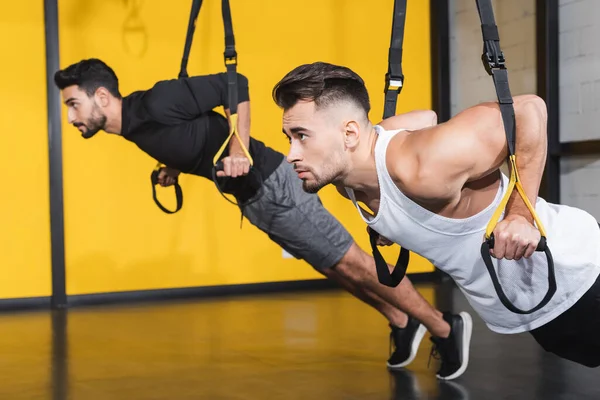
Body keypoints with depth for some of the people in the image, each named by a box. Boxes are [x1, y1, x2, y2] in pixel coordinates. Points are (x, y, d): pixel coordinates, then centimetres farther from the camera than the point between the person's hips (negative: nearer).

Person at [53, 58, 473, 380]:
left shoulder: (154, 105, -22)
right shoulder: (134, 125, 5)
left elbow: (234, 85, -22)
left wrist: (239, 150, -26)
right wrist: (175, 169, 9)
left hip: (271, 186, -9)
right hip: (253, 196, 9)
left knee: (351, 263, -2)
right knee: (333, 269, 18)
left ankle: (446, 328, 11)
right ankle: (403, 325, 34)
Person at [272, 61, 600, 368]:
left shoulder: (422, 171, -38)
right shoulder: (344, 181, -12)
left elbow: (528, 109, -31)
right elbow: (425, 118, 7)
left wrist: (521, 215, -31)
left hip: (571, 269, -7)